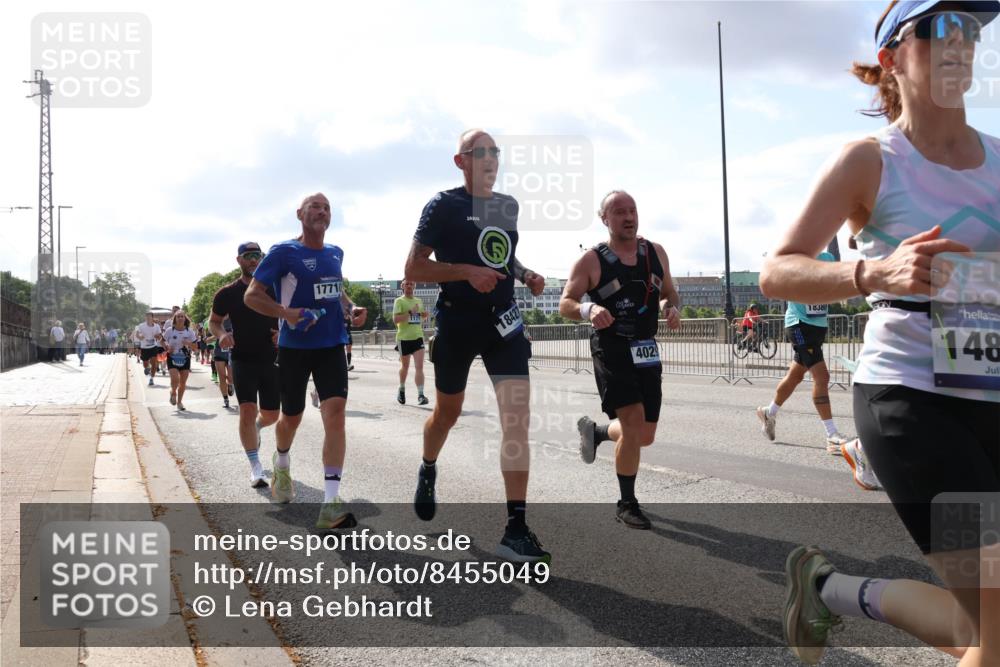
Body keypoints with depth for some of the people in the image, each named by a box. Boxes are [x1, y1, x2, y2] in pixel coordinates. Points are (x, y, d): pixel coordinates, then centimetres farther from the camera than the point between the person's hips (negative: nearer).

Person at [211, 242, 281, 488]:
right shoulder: (227, 293, -1)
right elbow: (214, 321, 11)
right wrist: (221, 334, -11)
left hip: (272, 359, 2)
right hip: (243, 360, -2)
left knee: (271, 415, 8)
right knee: (248, 410, -14)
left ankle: (254, 429, 46)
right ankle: (256, 469, -3)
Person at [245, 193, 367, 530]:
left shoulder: (335, 253, 9)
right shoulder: (283, 252, -8)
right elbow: (251, 296, -8)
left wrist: (351, 307, 5)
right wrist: (286, 313, -24)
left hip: (332, 345, 3)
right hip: (294, 347, -3)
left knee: (335, 413, -14)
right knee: (291, 417, 11)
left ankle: (331, 502, -14)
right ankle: (282, 465, 47)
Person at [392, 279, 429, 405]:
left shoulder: (419, 301, 13)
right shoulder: (399, 301, -4)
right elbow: (395, 319, -15)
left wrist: (424, 316, 2)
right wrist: (410, 312, -23)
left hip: (418, 337, 3)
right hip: (404, 338, -3)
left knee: (419, 366, -10)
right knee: (405, 366, 13)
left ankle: (420, 395, -14)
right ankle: (402, 390, 37)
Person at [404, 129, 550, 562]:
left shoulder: (509, 205, 11)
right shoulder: (444, 205, -6)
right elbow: (413, 269, -9)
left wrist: (526, 275, 6)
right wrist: (466, 271, -22)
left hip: (503, 321, 3)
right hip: (457, 323, -3)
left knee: (518, 418, -11)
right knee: (447, 413, 15)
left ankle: (516, 530, -9)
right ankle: (427, 472, 49)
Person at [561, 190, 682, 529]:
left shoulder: (656, 253, 8)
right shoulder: (591, 260, -6)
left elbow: (669, 293, 18)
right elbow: (565, 304, -6)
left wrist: (671, 307, -5)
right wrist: (588, 309, -28)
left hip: (647, 350, 5)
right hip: (612, 349, -5)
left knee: (645, 435, 8)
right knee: (634, 422, -17)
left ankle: (595, 430, 39)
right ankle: (627, 504, 1)